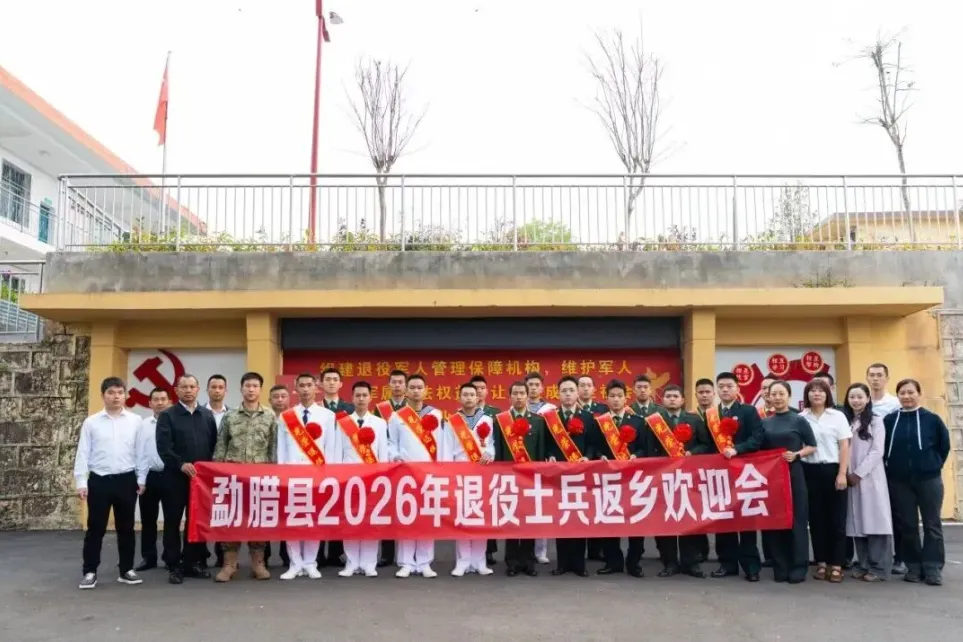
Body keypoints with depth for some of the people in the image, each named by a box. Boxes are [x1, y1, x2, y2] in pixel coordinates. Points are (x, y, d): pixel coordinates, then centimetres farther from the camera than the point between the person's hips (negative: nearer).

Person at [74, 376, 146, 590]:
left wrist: (141, 479, 2)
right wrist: (81, 482, -4)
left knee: (126, 527, 10)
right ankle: (90, 572, 16)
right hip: (99, 480, -1)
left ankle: (126, 570, 19)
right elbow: (82, 454, 1)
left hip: (126, 480, 1)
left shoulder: (135, 421, 1)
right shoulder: (91, 422, 0)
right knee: (95, 528, 5)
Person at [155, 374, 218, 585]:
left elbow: (214, 445, 11)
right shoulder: (167, 416, 1)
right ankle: (175, 566, 9)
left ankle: (192, 562, 17)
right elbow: (163, 446, -10)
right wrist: (181, 464, -21)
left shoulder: (208, 416, 12)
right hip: (175, 477, -3)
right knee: (173, 522, 2)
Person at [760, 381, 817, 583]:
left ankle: (798, 567, 8)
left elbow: (812, 446, 3)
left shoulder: (799, 420, 0)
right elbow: (759, 449, 13)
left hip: (793, 474, -3)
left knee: (796, 519, 0)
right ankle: (780, 567, 13)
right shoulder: (764, 423, 8)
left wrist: (796, 454, -12)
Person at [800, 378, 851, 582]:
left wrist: (842, 474, -8)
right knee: (816, 518, 6)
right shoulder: (800, 418, 5)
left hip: (832, 470, -1)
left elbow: (844, 447, -1)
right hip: (809, 471, 1)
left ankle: (836, 564, 7)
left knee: (836, 518, 1)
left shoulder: (837, 416, 2)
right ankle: (821, 563, 14)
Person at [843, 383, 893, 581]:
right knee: (857, 522, 4)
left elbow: (877, 451, -6)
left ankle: (878, 568, -3)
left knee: (875, 519, -5)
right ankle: (863, 565, 10)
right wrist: (847, 474, -4)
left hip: (870, 477, -4)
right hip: (850, 478, 4)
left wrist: (859, 473, -12)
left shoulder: (876, 421, 2)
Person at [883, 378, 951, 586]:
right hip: (899, 481, 2)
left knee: (932, 524, 4)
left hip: (928, 479, -1)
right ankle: (914, 566, 18)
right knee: (906, 525, 7)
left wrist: (933, 465, 4)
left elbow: (944, 445, 4)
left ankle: (933, 568, 11)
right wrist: (891, 467, 4)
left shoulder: (932, 419, -4)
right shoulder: (889, 420, 0)